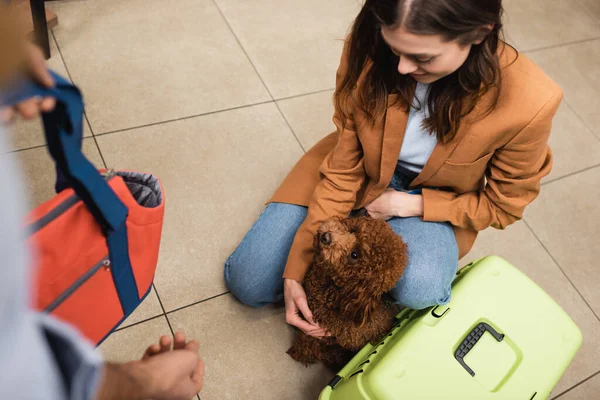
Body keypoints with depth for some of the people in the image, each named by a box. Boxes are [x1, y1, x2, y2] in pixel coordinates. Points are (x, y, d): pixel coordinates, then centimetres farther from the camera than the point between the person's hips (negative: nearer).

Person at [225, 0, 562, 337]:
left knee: (420, 289, -35)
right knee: (248, 283, -4)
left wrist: (408, 204, -20)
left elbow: (503, 205, -12)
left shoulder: (528, 102, -30)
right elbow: (342, 169, -17)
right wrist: (297, 269, -19)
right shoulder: (367, 48, -27)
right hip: (361, 171, 2)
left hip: (433, 198, -1)